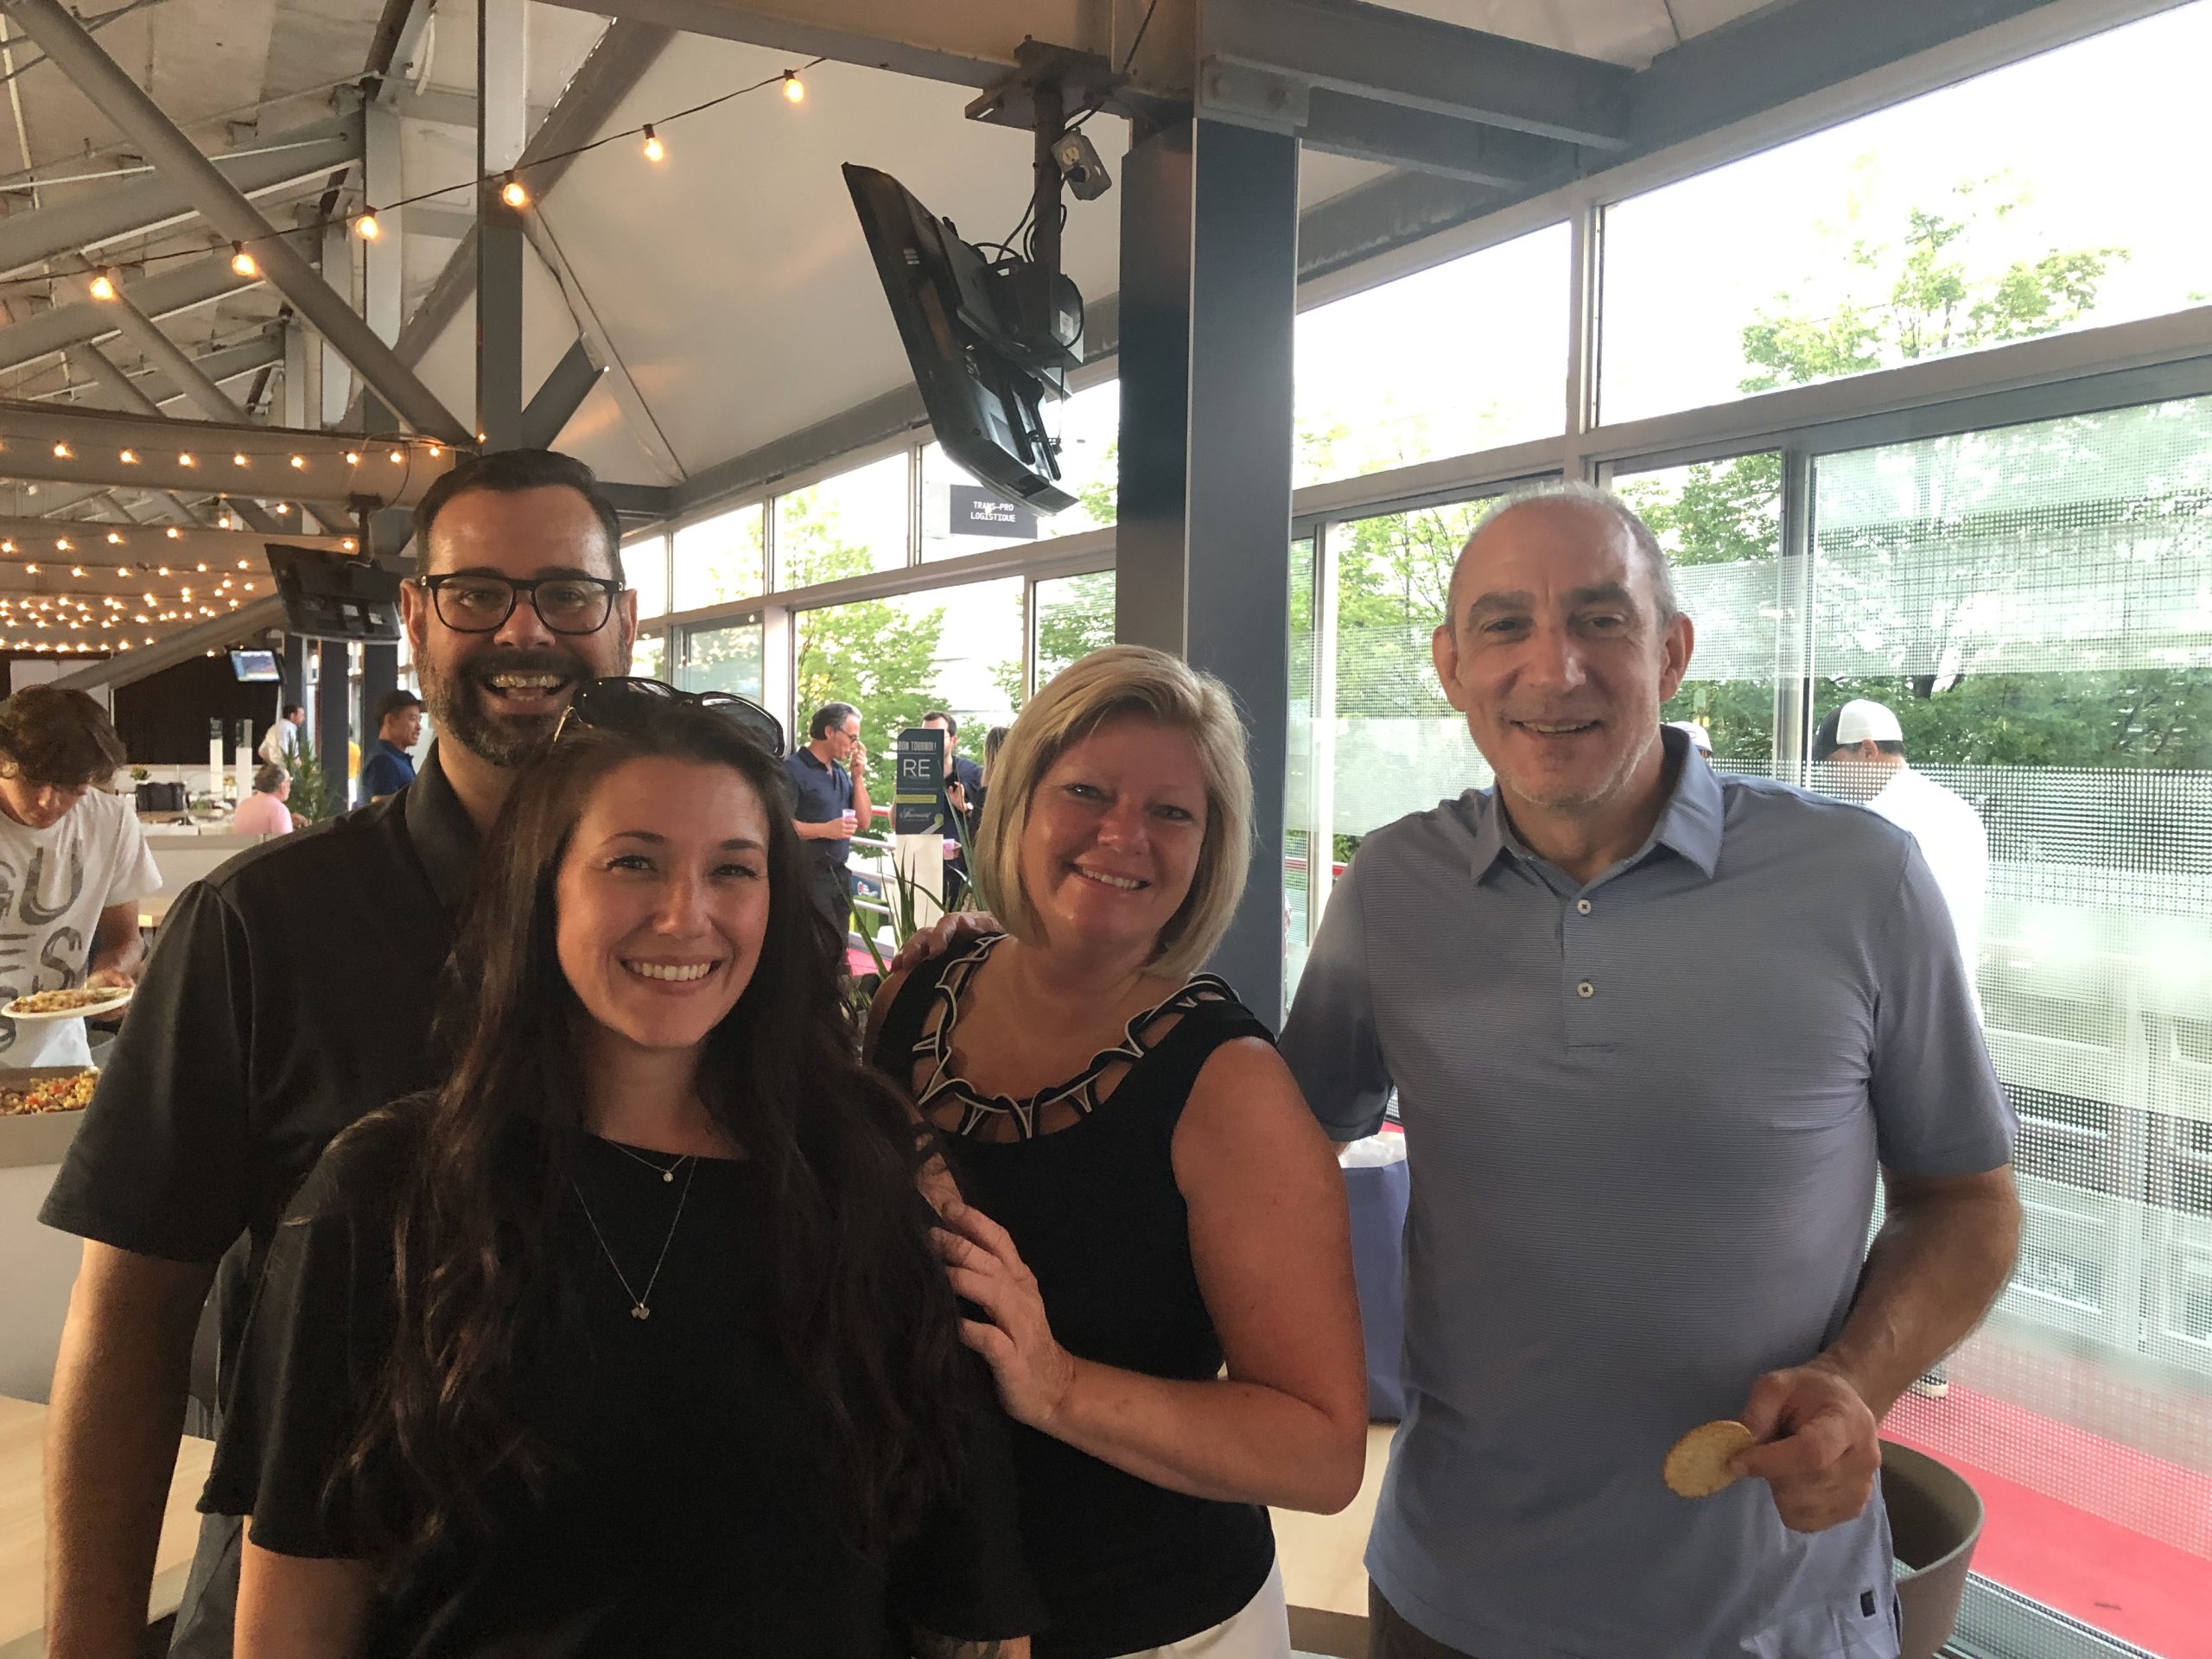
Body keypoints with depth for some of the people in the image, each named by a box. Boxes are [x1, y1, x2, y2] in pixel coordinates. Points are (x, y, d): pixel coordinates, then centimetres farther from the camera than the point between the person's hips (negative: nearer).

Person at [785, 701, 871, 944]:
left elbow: (863, 823, 13)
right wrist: (825, 829, -21)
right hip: (808, 878, -8)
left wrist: (858, 777, 4)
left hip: (840, 875, 8)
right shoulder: (793, 769, -11)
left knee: (838, 952, 13)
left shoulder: (840, 772, 13)